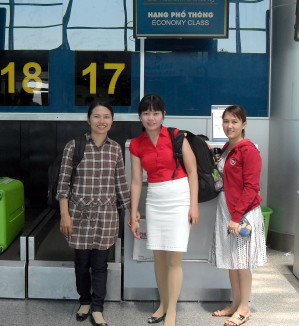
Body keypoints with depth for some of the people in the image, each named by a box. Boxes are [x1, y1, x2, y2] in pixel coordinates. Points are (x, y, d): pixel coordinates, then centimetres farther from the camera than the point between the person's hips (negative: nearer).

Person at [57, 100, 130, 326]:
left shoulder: (115, 148, 2)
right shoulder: (74, 146, -7)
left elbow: (121, 183, 8)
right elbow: (64, 183, -5)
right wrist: (65, 215, -8)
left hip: (106, 215, 1)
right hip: (80, 214, -1)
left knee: (100, 263, 7)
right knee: (82, 262, 12)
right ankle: (85, 301, 34)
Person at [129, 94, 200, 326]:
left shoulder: (176, 136, -5)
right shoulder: (136, 145, 5)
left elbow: (192, 171, -4)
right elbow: (136, 181, 6)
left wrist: (194, 205, -9)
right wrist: (134, 215, 5)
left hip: (179, 198, -4)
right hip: (154, 201, 4)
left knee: (174, 258, -4)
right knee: (159, 257, 10)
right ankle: (164, 304, 26)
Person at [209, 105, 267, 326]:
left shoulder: (248, 150, -13)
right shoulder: (227, 149, 11)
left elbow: (251, 187, -17)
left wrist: (237, 216, -20)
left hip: (243, 212, -8)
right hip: (225, 209, 8)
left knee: (242, 260, 2)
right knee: (231, 259, 14)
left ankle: (244, 308, 14)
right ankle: (236, 303, 26)